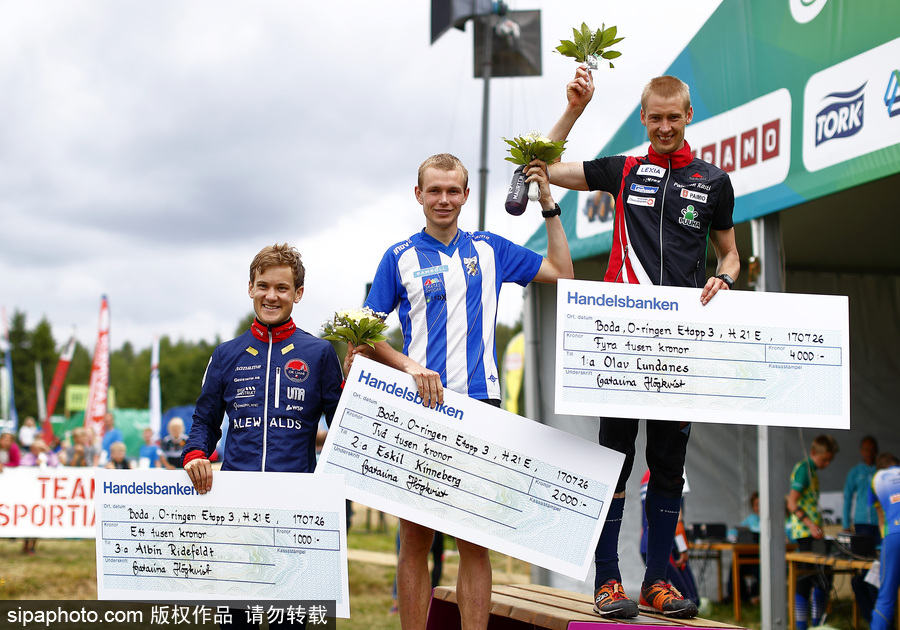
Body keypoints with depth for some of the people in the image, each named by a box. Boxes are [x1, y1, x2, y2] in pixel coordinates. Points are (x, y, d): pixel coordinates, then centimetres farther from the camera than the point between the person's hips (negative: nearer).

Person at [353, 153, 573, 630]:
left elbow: (562, 273, 19)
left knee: (474, 541, 1)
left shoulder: (490, 250, 13)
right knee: (415, 539, 1)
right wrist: (410, 367, -13)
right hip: (418, 406, -1)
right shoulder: (399, 257, 7)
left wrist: (549, 206, 13)